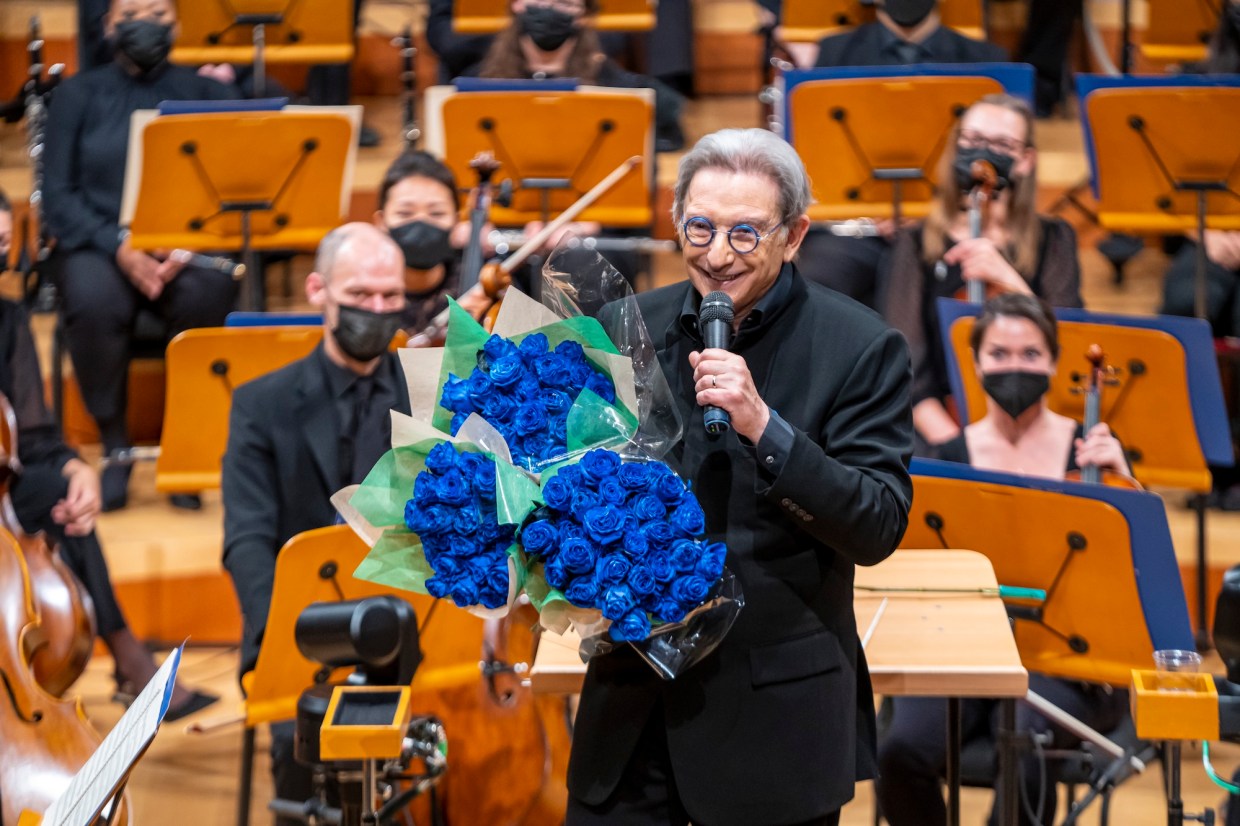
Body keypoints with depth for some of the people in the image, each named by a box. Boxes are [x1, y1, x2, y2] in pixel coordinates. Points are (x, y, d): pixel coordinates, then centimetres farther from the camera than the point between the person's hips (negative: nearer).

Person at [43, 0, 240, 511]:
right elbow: (57, 193, 2)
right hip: (98, 243, 0)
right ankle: (114, 444, -18)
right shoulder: (80, 96, 11)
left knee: (205, 295, -35)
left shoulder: (204, 93, 12)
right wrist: (119, 247, -16)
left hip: (187, 246, 0)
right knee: (93, 301, -36)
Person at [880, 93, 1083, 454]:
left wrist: (1008, 279, -16)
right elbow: (905, 365, -3)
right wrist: (952, 444, -18)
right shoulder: (916, 244, 8)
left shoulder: (1051, 240, 13)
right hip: (940, 421, -1)